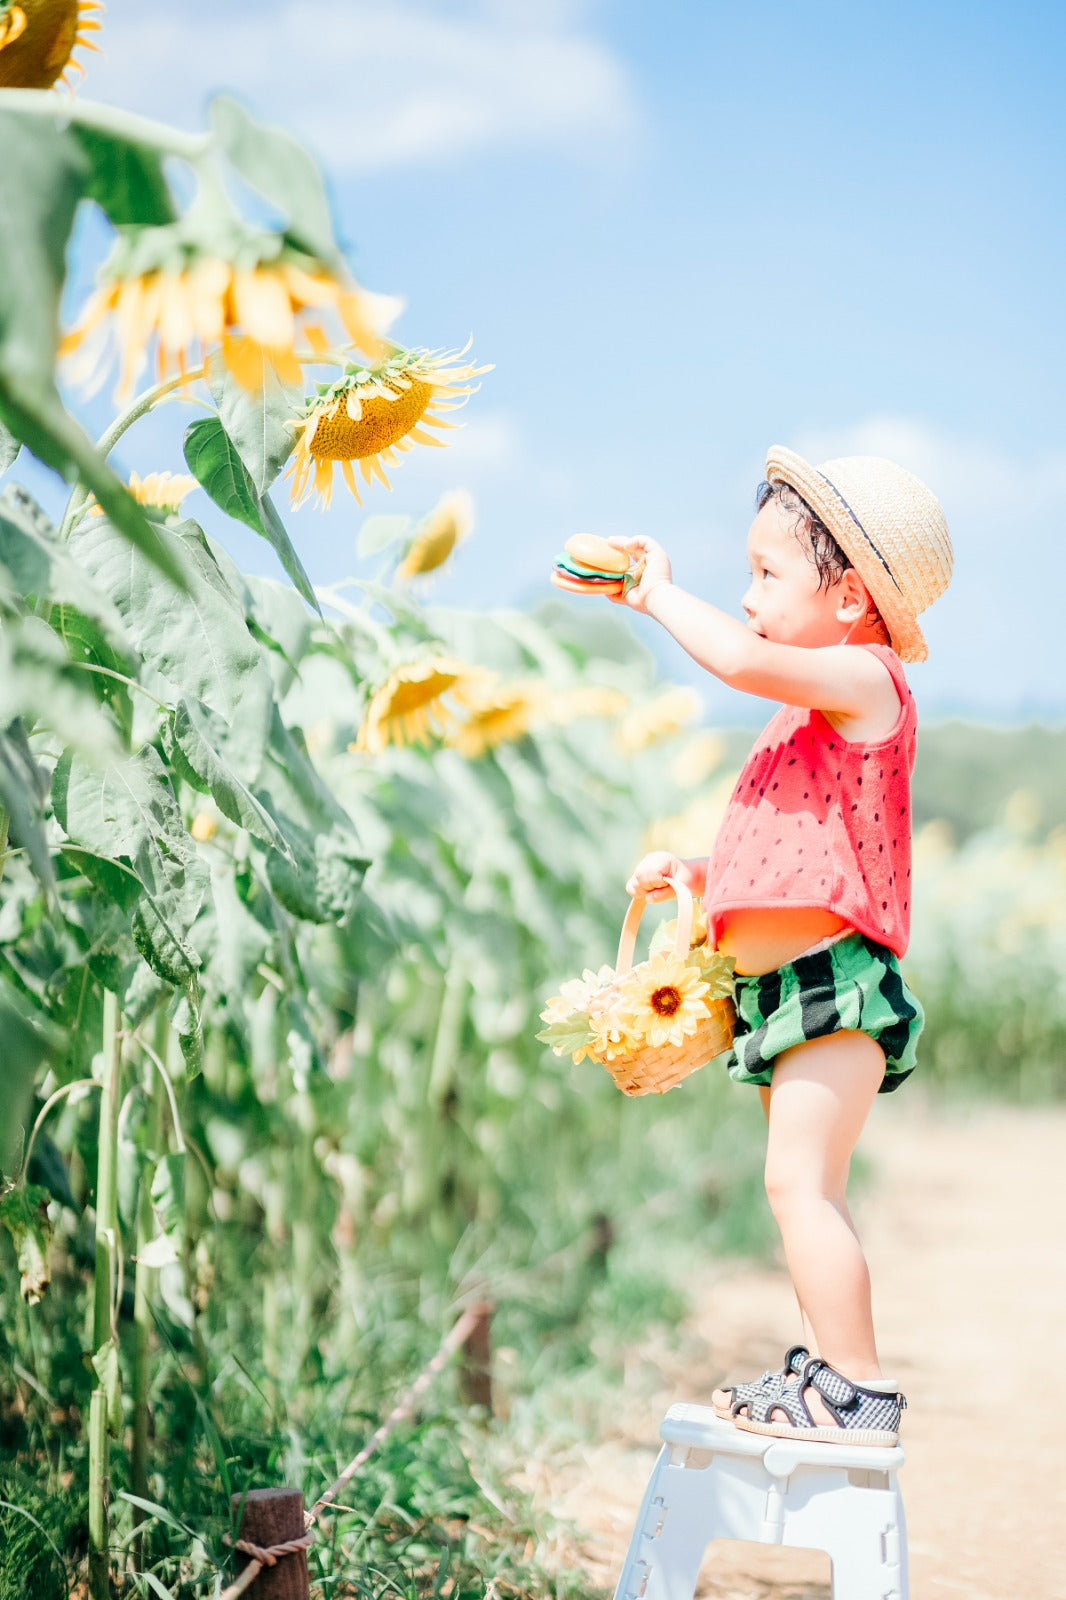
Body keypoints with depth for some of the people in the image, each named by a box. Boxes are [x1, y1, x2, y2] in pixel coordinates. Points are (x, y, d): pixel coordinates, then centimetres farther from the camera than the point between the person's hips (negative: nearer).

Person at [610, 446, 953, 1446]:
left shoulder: (862, 678, -9)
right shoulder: (820, 709, 22)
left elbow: (742, 660, -26)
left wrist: (659, 595, -11)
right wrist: (697, 875, 14)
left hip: (833, 982, -11)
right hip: (783, 990, 11)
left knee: (799, 1180, -14)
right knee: (805, 1188, 15)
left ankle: (857, 1392, -8)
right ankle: (826, 1368, 25)